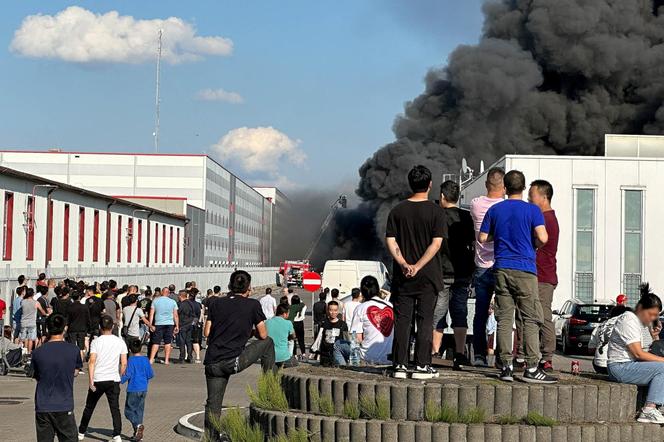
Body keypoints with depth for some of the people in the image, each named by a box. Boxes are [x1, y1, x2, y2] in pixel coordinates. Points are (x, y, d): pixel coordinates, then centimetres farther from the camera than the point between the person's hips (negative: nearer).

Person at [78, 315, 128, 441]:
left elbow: (92, 362, -13)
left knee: (89, 407, 14)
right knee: (115, 408, 1)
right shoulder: (120, 342, 2)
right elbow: (124, 363, 0)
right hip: (113, 380, 1)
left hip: (98, 380, -1)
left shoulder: (96, 342, -5)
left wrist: (91, 381, -13)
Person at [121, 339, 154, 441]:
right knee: (139, 410, 13)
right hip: (143, 389, 6)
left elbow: (128, 375, -15)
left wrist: (120, 380, 1)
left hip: (133, 390, -6)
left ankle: (138, 425, -21)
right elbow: (151, 374, 4)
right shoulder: (146, 360, 3)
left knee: (129, 410, 2)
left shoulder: (131, 361, -11)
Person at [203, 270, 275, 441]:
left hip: (213, 363, 4)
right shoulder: (253, 305, 1)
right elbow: (262, 335, 5)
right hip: (234, 361, -4)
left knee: (213, 404, 14)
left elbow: (207, 333, 11)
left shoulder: (217, 304, 12)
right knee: (268, 342, 18)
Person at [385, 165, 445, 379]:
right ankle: (422, 366, 2)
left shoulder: (397, 210, 4)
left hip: (402, 275, 3)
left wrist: (404, 264, -9)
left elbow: (390, 241, -1)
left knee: (402, 320, 6)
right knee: (425, 319, 3)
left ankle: (400, 365, 6)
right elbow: (436, 244, -12)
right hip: (428, 275, -2)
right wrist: (418, 266, -13)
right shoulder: (436, 211, -5)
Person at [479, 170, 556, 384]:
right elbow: (542, 238, -13)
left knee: (504, 318, 5)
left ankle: (506, 366, 3)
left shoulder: (494, 210, 8)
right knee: (531, 319, -2)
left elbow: (483, 238, 10)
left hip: (501, 269, 4)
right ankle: (532, 367, -8)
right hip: (525, 270, -4)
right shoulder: (532, 210, -3)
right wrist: (534, 243, 9)